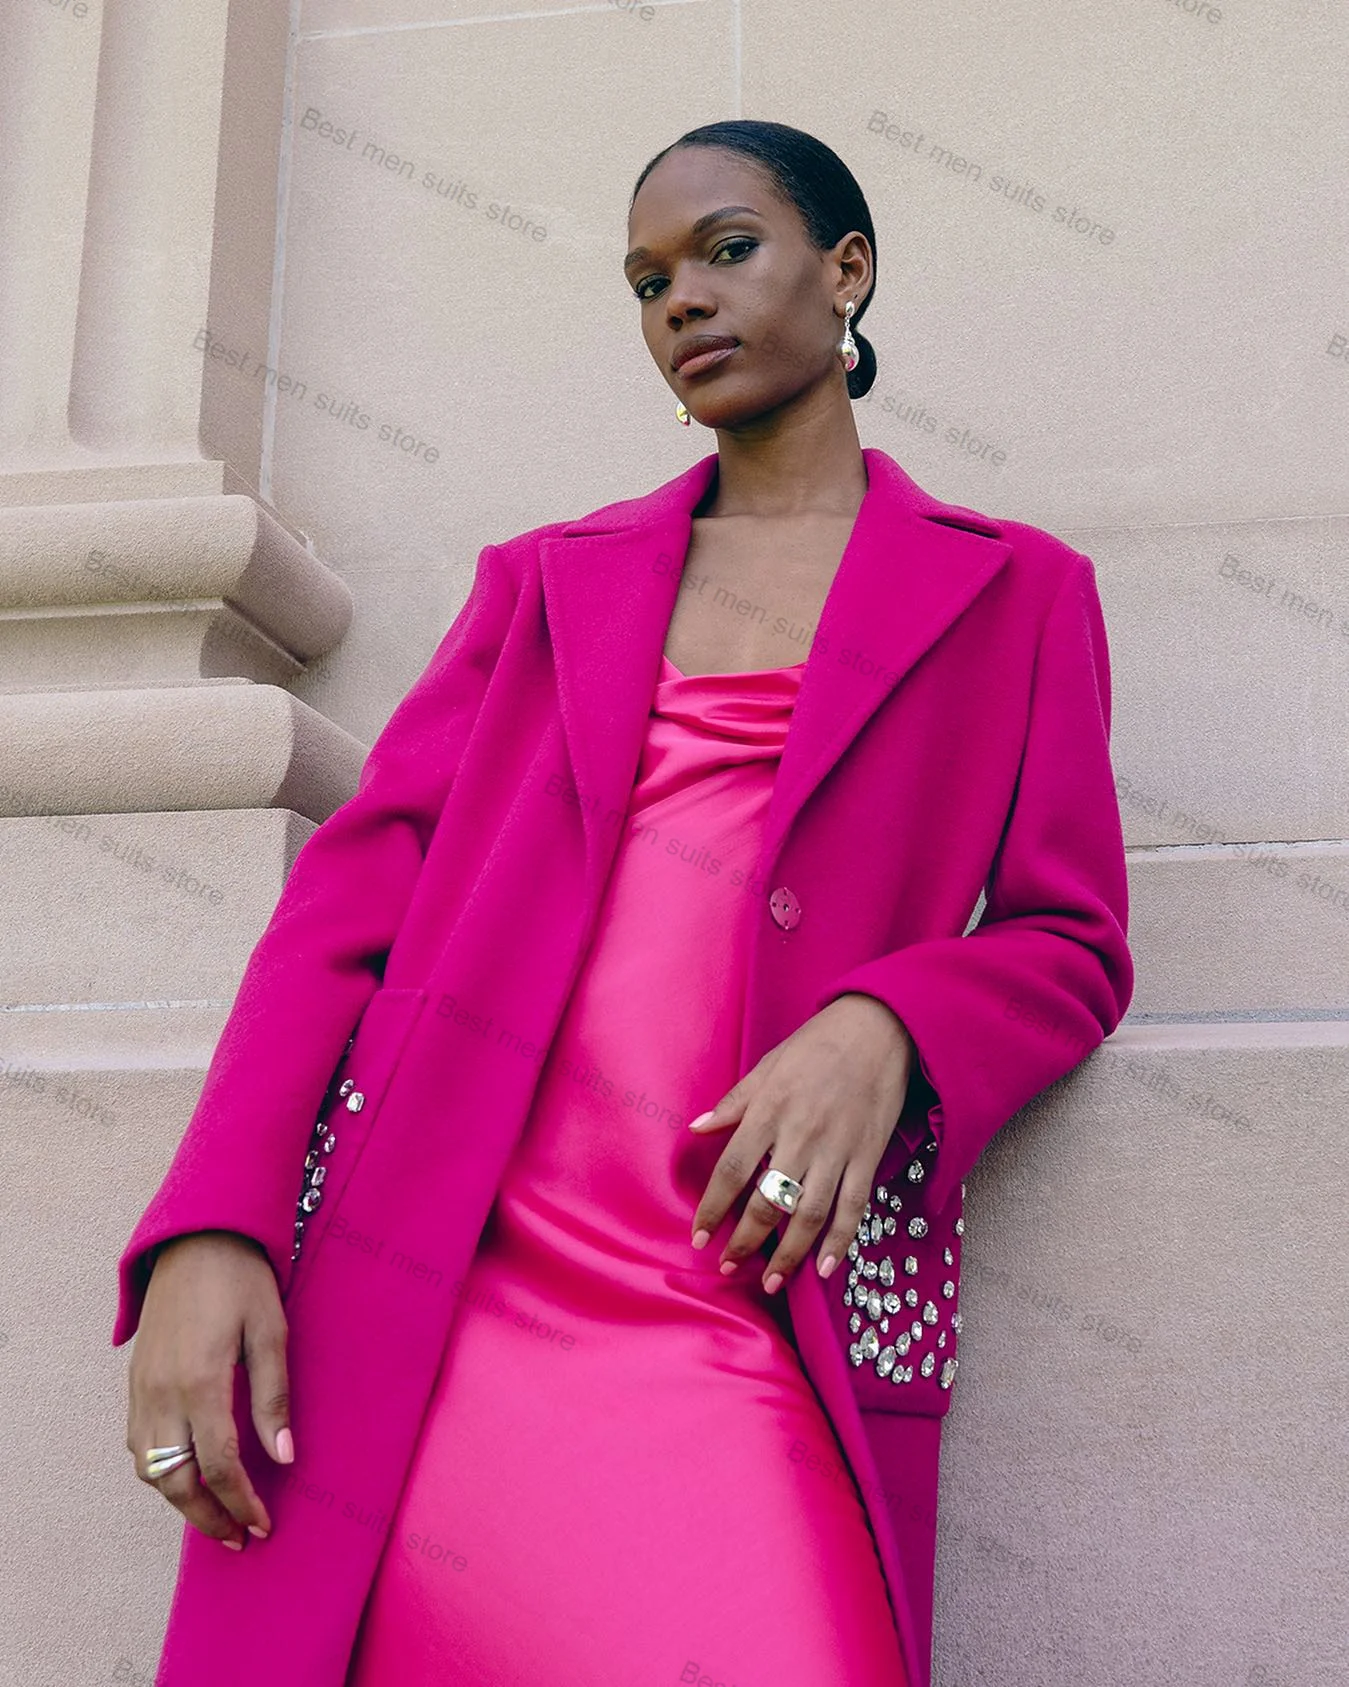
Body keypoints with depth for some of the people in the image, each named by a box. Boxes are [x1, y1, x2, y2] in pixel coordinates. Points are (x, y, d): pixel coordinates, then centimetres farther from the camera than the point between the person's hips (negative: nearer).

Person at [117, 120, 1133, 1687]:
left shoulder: (1014, 591, 15)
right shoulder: (549, 582, 19)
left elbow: (1073, 942, 11)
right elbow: (358, 877, 9)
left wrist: (887, 1031, -12)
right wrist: (206, 1226, -5)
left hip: (737, 1315, -2)